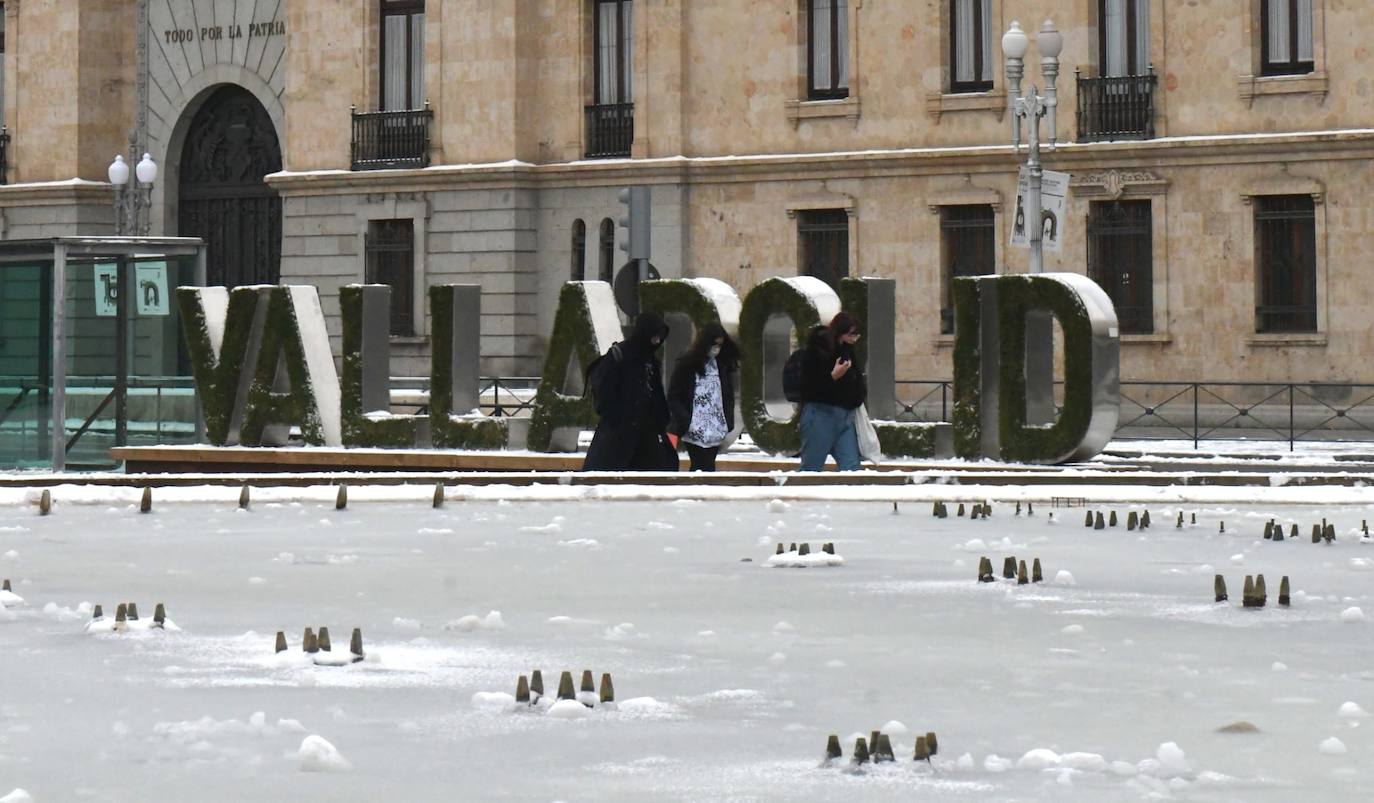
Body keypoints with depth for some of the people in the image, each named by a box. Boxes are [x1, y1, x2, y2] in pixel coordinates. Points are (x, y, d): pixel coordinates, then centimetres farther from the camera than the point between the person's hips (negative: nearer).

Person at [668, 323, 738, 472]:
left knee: (700, 470, 8)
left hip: (716, 432, 4)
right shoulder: (687, 365, -4)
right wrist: (686, 421, -14)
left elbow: (729, 398, 12)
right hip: (695, 431, -4)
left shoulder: (723, 366, 9)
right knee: (706, 470, -10)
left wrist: (729, 427, 2)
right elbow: (673, 397, -3)